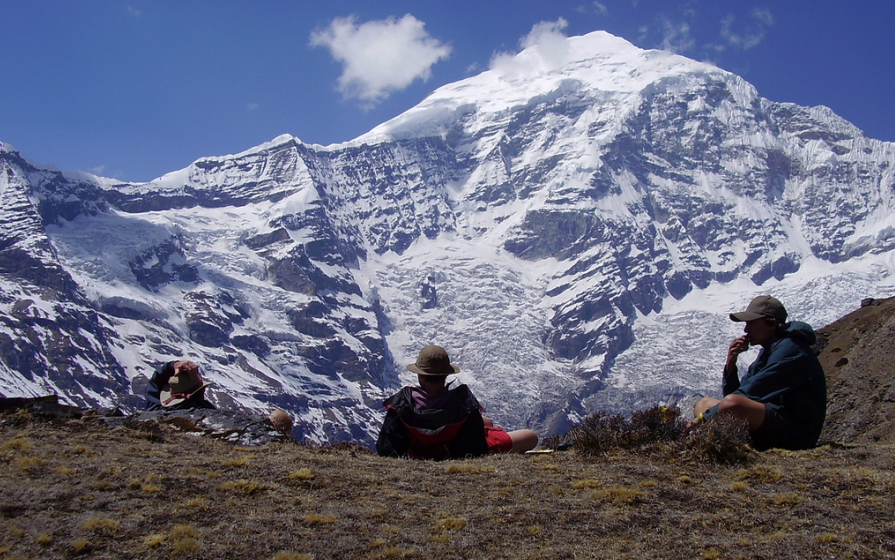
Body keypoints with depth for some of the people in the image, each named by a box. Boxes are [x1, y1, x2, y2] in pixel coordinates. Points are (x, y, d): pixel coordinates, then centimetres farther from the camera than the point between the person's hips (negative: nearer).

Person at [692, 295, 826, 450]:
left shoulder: (789, 349, -11)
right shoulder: (767, 352, 18)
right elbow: (733, 393, 16)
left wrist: (705, 417, -17)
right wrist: (730, 365, -2)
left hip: (795, 433, -10)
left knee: (733, 402, -33)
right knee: (704, 403, 10)